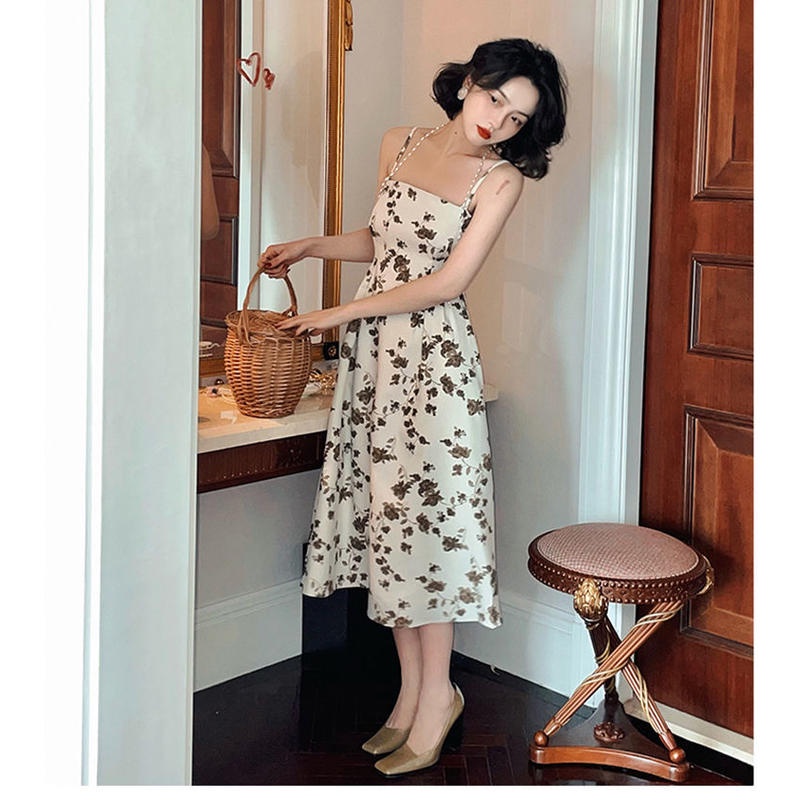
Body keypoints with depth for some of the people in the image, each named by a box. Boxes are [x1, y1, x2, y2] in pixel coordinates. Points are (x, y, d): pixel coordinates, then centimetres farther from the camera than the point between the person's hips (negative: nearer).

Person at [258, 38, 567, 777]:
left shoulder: (501, 178, -6)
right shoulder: (400, 145, 9)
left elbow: (449, 281, -12)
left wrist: (342, 313, -11)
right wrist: (311, 246, 11)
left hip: (435, 355, -5)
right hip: (371, 352, 5)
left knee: (421, 514, -4)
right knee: (384, 516, 7)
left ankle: (436, 697, 10)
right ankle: (413, 689, 18)